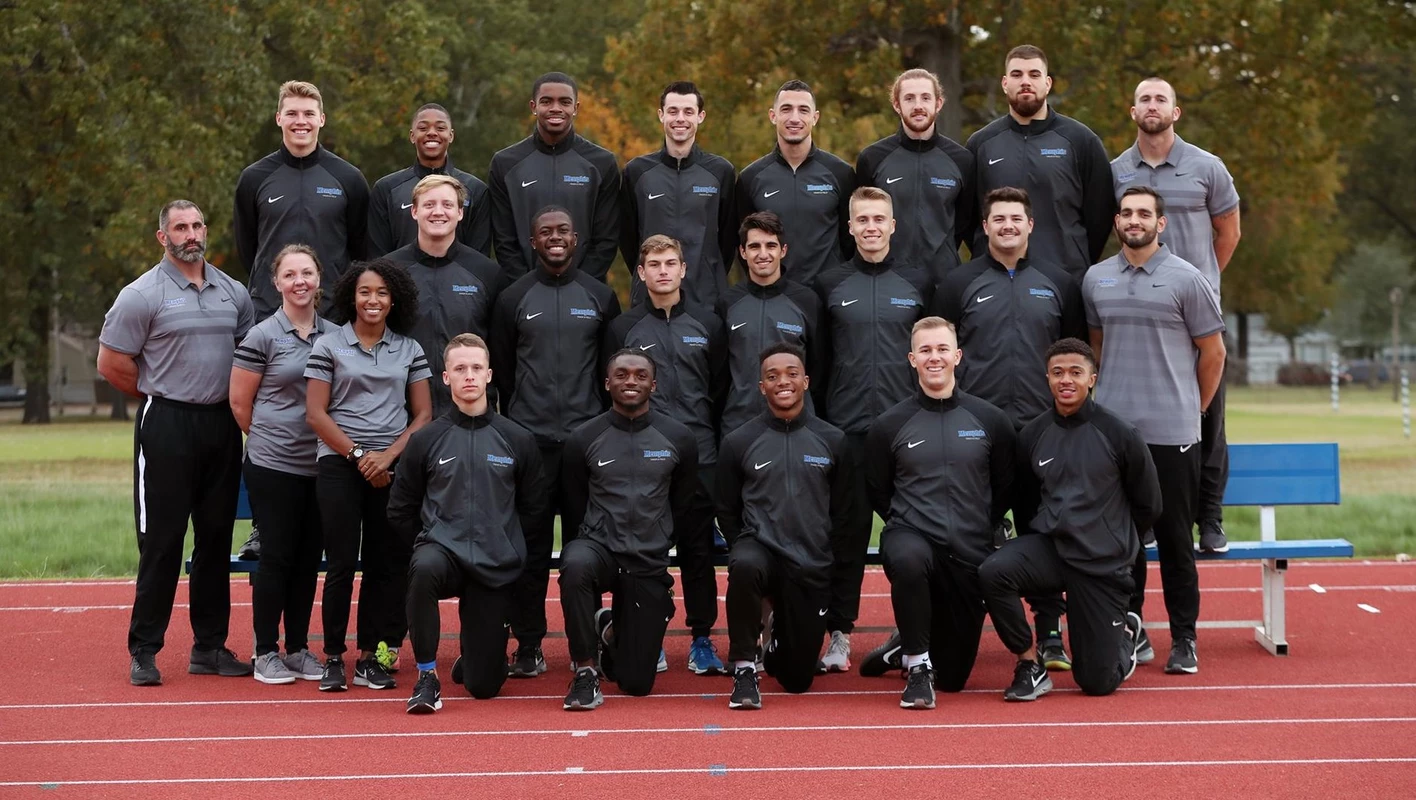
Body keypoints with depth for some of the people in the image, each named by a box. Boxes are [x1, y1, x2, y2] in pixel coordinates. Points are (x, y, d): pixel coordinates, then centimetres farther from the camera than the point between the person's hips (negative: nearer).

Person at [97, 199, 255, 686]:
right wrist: (162, 396, 3)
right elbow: (111, 363, -5)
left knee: (216, 538, 9)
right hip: (167, 427, -5)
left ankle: (210, 646, 17)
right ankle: (144, 651, 3)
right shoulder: (143, 295, -5)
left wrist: (235, 401, 10)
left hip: (222, 425, 5)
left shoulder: (233, 294, 10)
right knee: (161, 541, -4)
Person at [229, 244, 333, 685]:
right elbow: (240, 403, -3)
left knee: (309, 558, 9)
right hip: (273, 466, -4)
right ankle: (266, 652, 8)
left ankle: (298, 648, 18)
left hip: (320, 464, 4)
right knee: (276, 556, -1)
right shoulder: (262, 337, -5)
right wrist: (272, 437, 5)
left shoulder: (334, 335, 8)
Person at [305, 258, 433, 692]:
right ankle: (333, 658, 4)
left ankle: (372, 657, 8)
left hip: (393, 466, 2)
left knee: (388, 563, 1)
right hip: (339, 465, -2)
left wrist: (389, 455, -8)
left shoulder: (409, 349, 10)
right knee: (341, 562, -3)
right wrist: (357, 454, -8)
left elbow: (423, 414, 6)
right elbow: (315, 413, -1)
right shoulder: (329, 346, 4)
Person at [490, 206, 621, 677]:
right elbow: (501, 370, 10)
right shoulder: (513, 299, 7)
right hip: (530, 441, -1)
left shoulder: (601, 297, 10)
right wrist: (518, 423, 6)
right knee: (531, 545, -1)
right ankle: (528, 645, 5)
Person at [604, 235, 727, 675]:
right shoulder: (623, 328, 7)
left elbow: (720, 391, 10)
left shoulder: (708, 324, 9)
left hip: (698, 457, 1)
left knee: (699, 547, 2)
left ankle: (702, 639, 9)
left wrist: (713, 442, 4)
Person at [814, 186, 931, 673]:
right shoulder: (831, 286, 7)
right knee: (848, 531, 1)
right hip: (847, 427, 0)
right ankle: (839, 636, 8)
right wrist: (817, 420, 4)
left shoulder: (919, 283, 7)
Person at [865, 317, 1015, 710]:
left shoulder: (990, 420, 3)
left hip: (971, 553, 2)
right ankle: (916, 665, -22)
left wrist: (982, 529, 10)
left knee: (952, 676, 5)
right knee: (907, 559, -42)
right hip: (911, 536, -2)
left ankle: (911, 643, 43)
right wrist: (910, 523, 3)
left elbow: (1005, 489, 13)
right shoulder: (888, 425, 0)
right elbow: (877, 493, 8)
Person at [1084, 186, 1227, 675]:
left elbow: (1213, 351, 3)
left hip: (1171, 432, -3)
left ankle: (1184, 639, 9)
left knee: (1174, 538, 1)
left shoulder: (1185, 279, -2)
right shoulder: (1096, 279, 10)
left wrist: (1194, 408, 8)